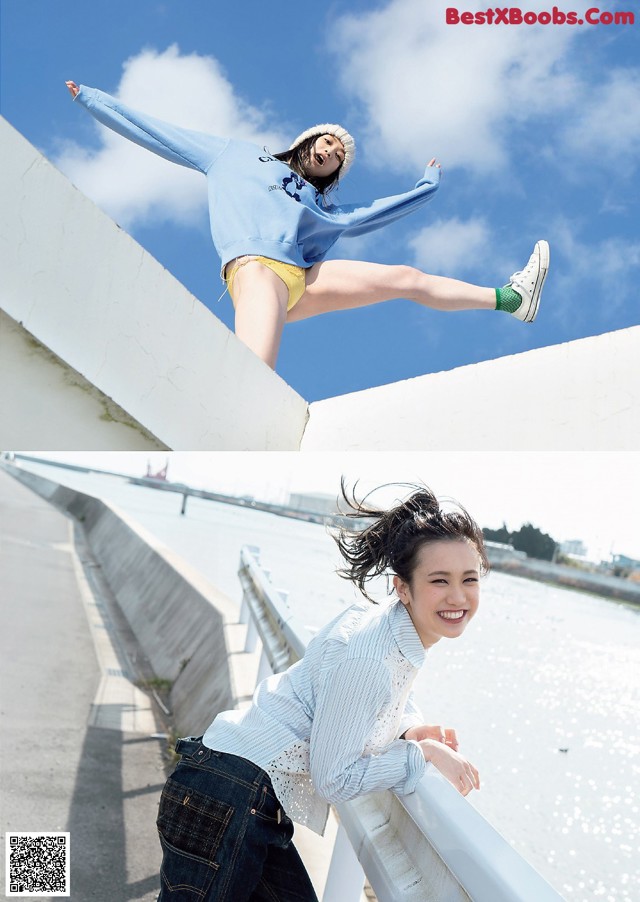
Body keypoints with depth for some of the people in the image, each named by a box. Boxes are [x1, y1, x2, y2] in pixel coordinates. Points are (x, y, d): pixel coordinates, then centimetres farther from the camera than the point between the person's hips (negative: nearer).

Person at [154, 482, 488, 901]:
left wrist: (411, 728, 1)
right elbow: (334, 779, -20)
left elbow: (389, 695, 22)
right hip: (228, 799, -9)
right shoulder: (366, 655, -27)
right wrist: (425, 752, -15)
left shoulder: (400, 631, 0)